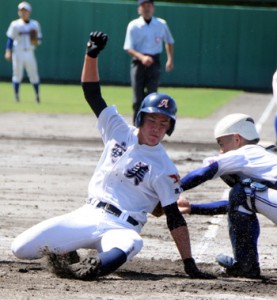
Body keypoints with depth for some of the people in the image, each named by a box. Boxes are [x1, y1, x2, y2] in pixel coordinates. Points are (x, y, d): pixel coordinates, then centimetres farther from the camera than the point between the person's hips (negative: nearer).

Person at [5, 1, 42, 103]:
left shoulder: (35, 24, 8)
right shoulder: (15, 25, 1)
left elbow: (39, 39, 13)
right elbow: (10, 39, -1)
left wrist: (36, 41, -10)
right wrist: (8, 51, -13)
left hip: (30, 53, 2)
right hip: (18, 53, -2)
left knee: (34, 75, 2)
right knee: (17, 75, -3)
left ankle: (37, 95, 13)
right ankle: (16, 95, 4)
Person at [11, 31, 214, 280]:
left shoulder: (164, 169, -6)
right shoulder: (120, 132, 6)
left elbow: (175, 219, -7)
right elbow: (92, 93, 8)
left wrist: (190, 265, -13)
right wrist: (92, 54, -8)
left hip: (120, 229, -5)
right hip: (87, 215, 5)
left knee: (131, 243, -45)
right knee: (21, 249, -6)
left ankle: (79, 271, -59)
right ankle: (66, 252, 17)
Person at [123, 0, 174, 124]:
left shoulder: (161, 24, 4)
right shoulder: (133, 26, -3)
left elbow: (169, 42, 21)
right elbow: (129, 48, -9)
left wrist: (170, 59, 10)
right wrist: (142, 57, -26)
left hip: (154, 63, 1)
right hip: (138, 63, -1)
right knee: (138, 99, 0)